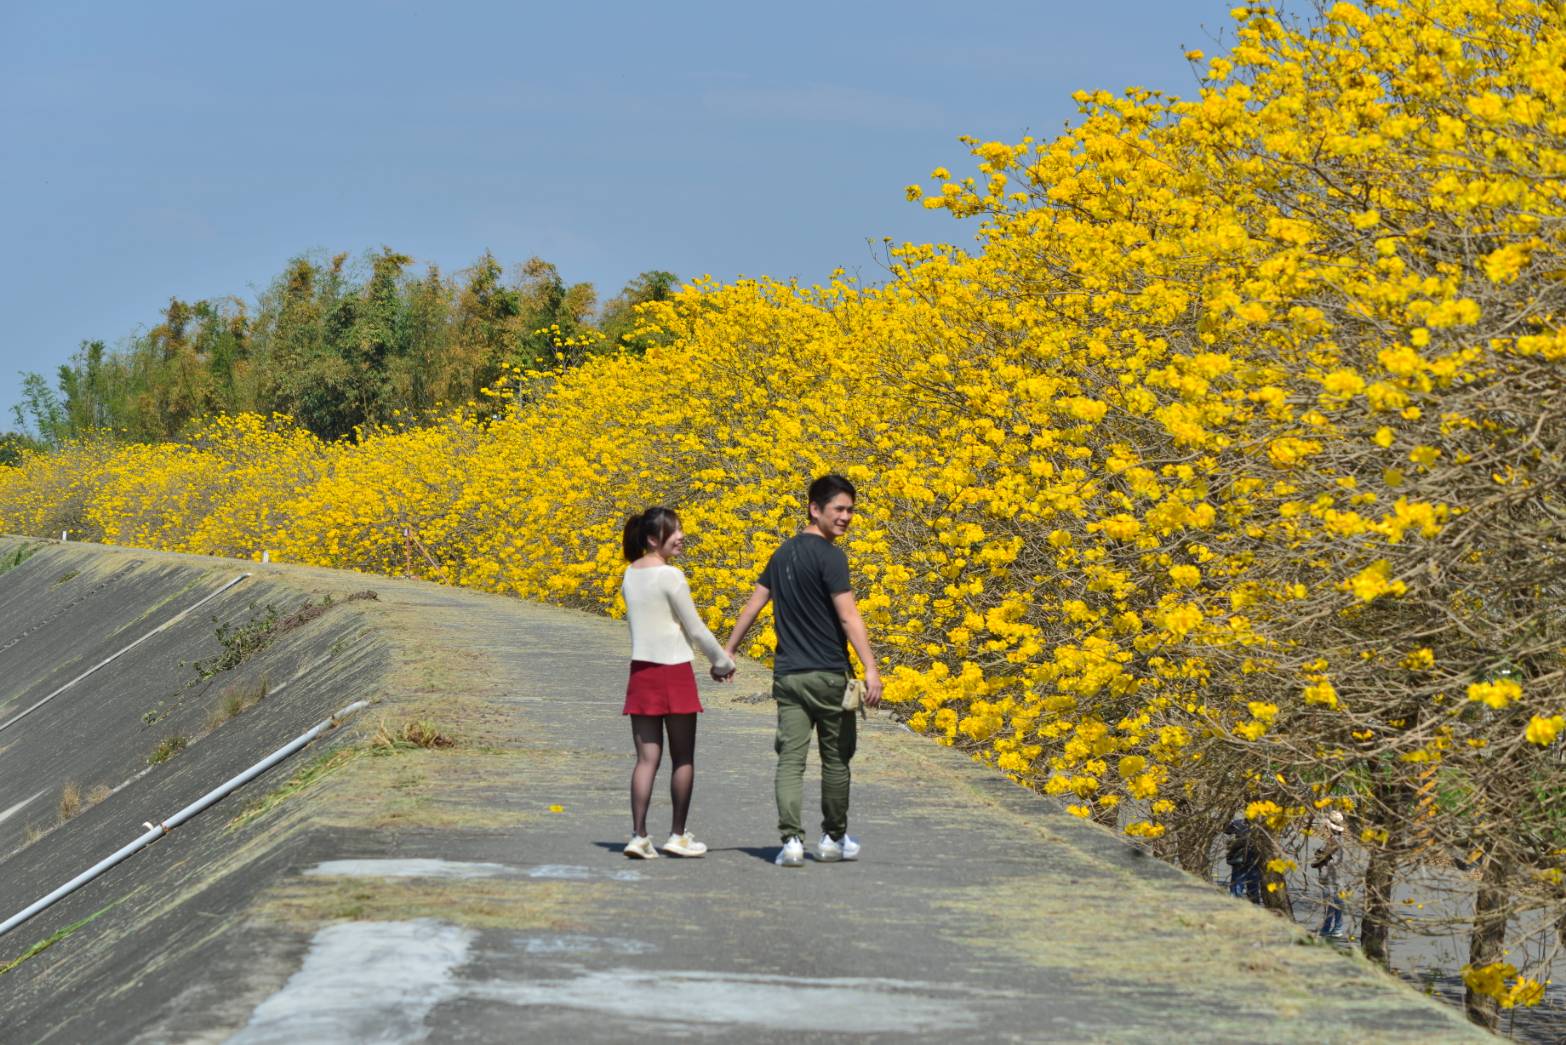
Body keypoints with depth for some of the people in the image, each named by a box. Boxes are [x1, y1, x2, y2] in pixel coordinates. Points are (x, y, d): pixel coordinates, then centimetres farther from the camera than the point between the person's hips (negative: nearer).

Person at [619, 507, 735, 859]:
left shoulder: (630, 575, 7)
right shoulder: (671, 577, -14)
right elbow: (696, 630, -9)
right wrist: (723, 662, 5)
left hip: (640, 671, 6)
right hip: (674, 672, -6)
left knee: (647, 758, 6)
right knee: (683, 758, 8)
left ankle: (638, 836, -4)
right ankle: (678, 835, 14)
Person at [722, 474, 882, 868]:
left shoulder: (783, 554, 11)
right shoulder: (829, 556, -12)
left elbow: (753, 604, 17)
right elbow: (848, 616, -20)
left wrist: (728, 651, 26)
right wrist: (871, 668, -24)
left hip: (787, 674, 5)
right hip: (828, 675, -5)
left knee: (790, 759, -1)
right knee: (836, 759, 11)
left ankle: (791, 840, -13)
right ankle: (834, 839, 21)